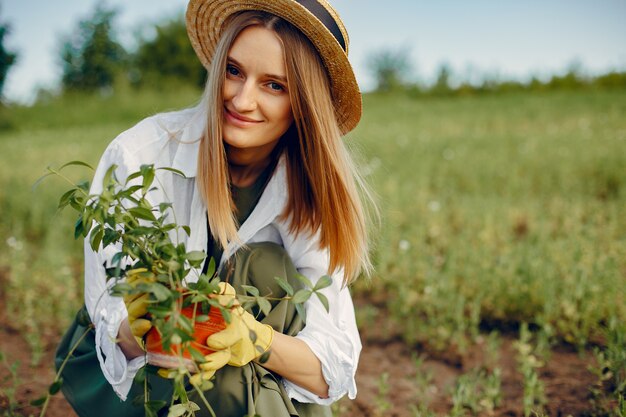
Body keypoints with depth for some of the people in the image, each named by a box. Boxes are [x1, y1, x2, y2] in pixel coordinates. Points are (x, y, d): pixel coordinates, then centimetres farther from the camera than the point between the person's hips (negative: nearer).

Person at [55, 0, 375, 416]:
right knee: (231, 382, -32)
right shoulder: (138, 157, -22)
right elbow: (110, 312, -20)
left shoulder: (314, 192, -15)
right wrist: (143, 331, -44)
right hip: (119, 369, -2)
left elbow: (334, 369, -19)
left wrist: (253, 338, -40)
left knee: (266, 265, -25)